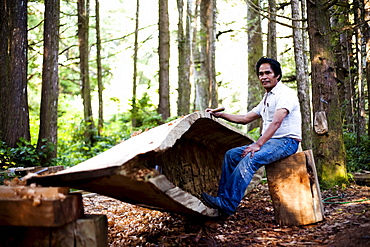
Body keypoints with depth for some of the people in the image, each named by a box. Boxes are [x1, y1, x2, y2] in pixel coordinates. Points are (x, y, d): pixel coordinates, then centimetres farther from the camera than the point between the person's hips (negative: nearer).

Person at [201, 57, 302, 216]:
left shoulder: (285, 93, -10)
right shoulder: (267, 98, 20)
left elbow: (276, 122, -23)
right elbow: (245, 119, 24)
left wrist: (258, 144, -31)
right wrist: (219, 115, 16)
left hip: (287, 142, -9)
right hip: (269, 141, 9)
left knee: (250, 159, -30)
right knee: (231, 155, -1)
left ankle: (227, 206, -31)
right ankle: (222, 197, -3)